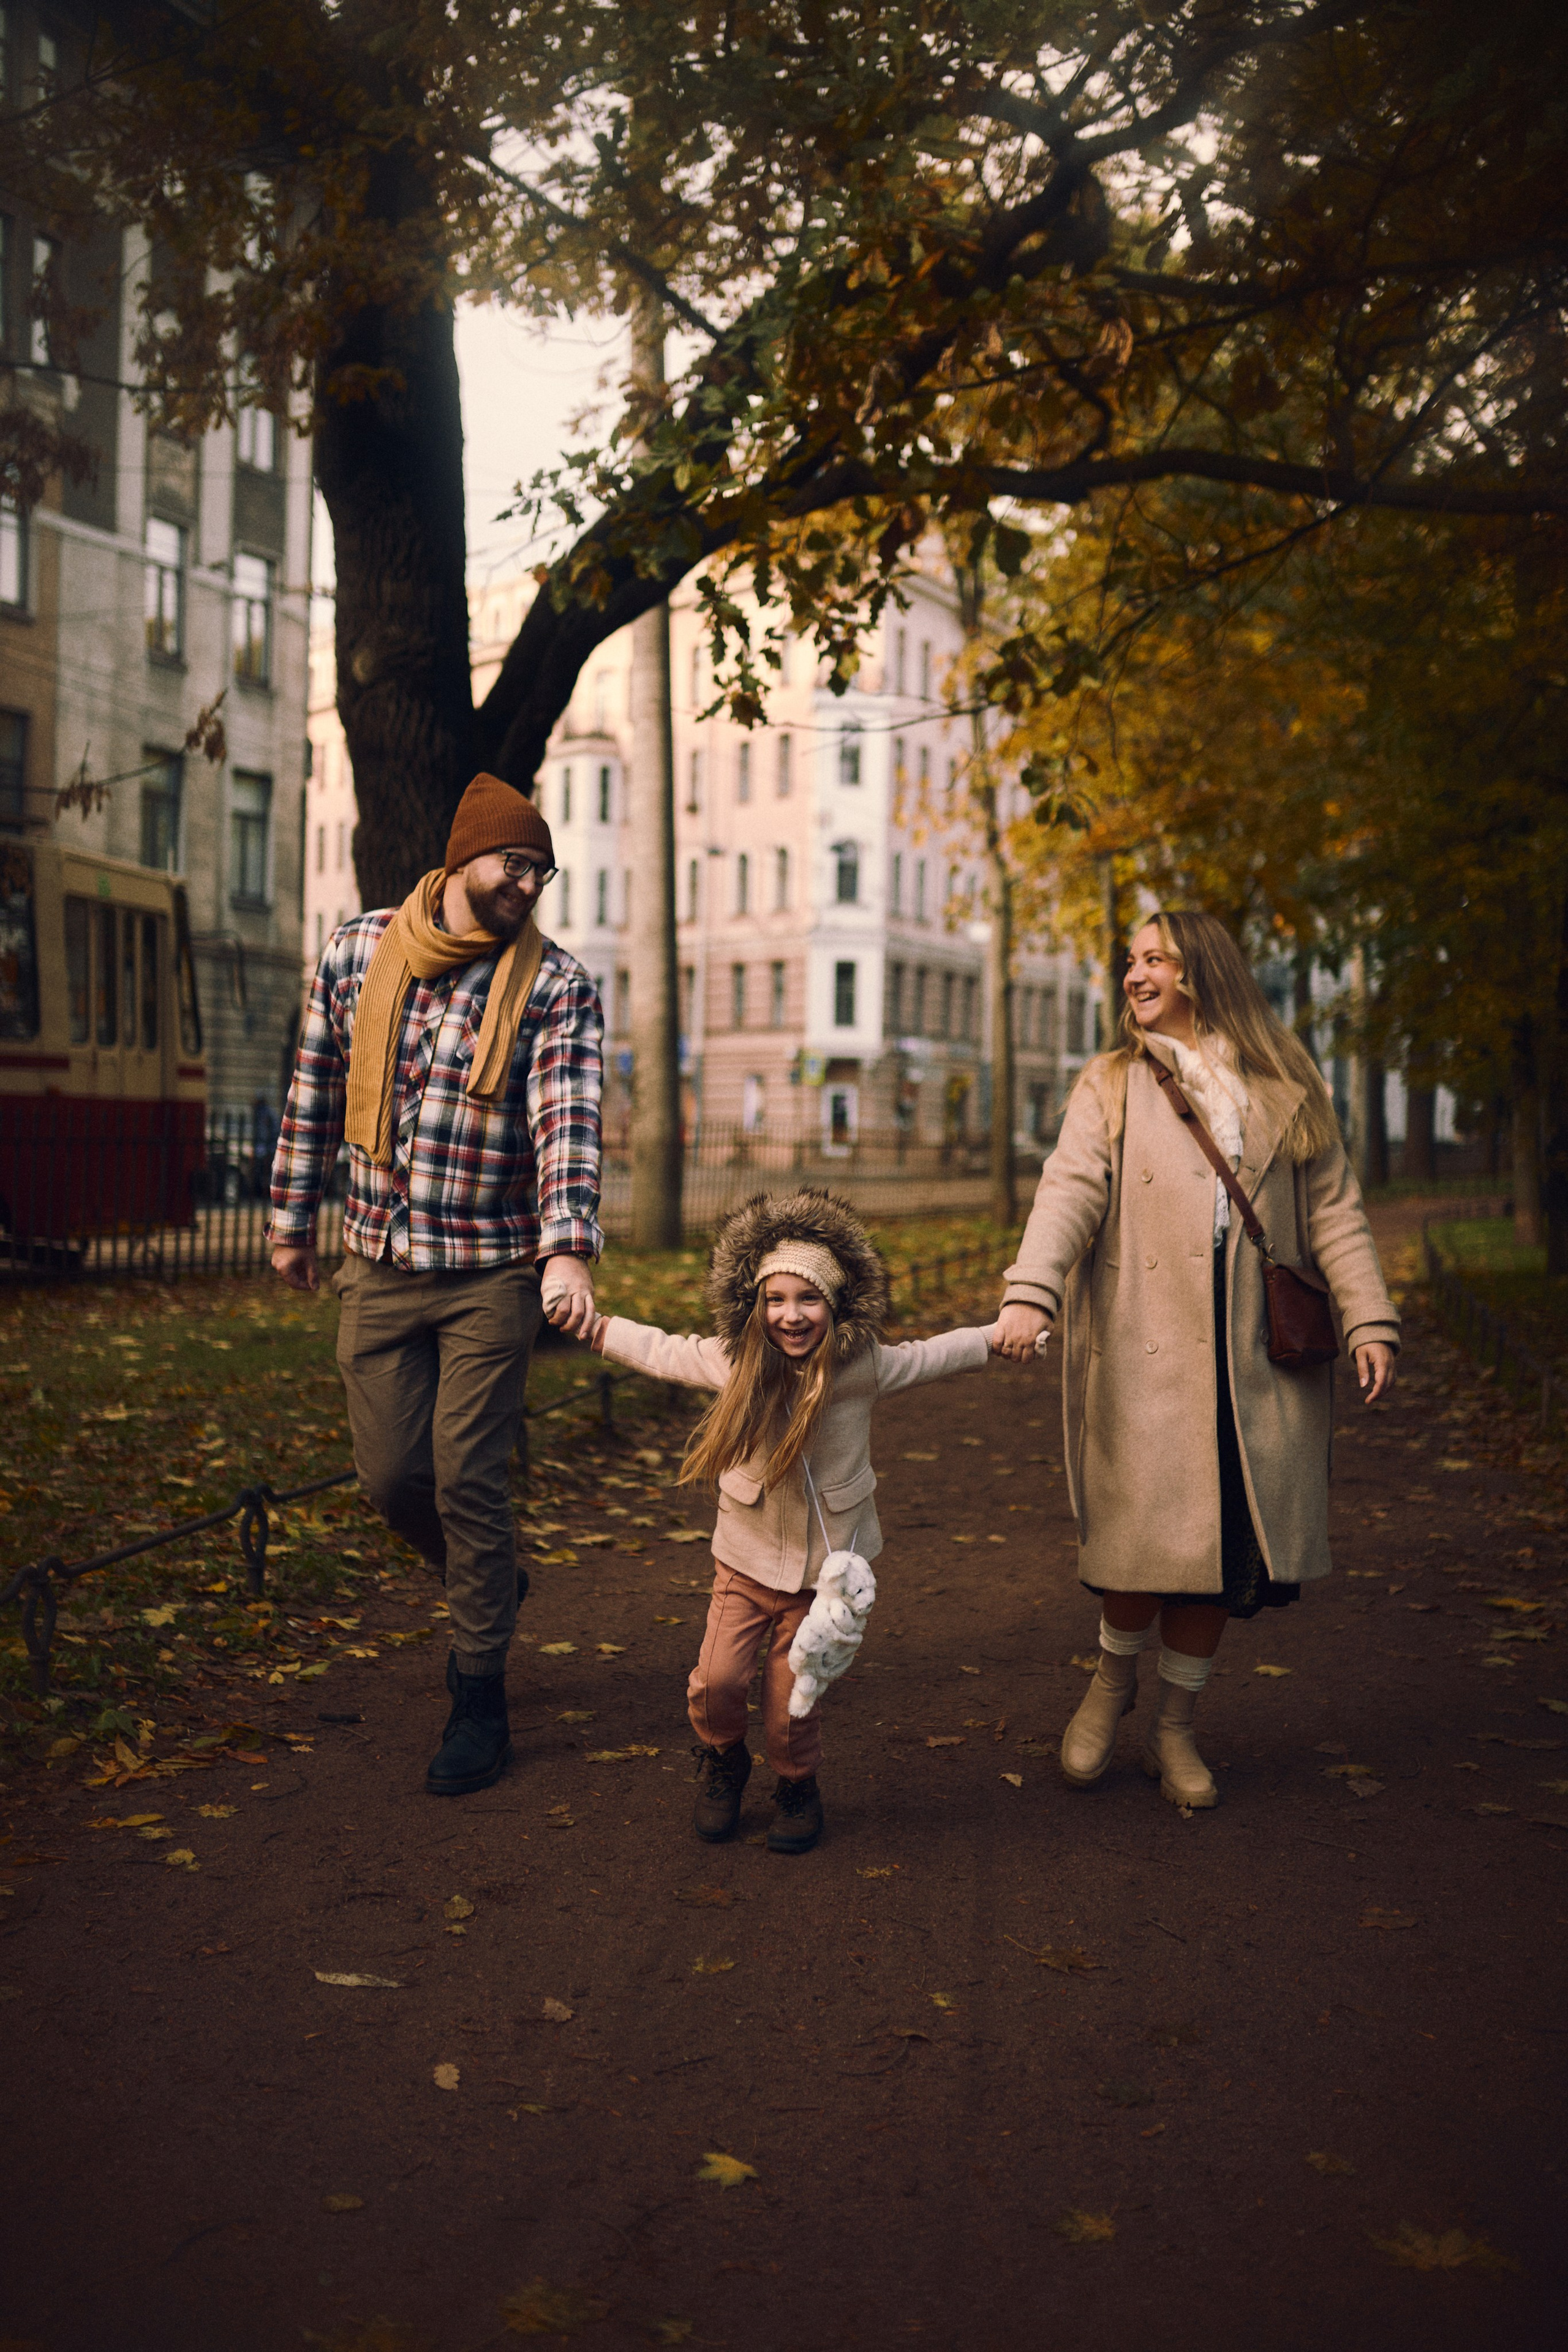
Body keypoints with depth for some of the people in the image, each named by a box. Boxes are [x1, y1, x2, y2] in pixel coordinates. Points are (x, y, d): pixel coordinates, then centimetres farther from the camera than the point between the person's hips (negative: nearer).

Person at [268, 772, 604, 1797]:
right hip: (378, 1266, 3)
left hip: (494, 1273, -3)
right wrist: (293, 1218, 16)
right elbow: (315, 1092, 11)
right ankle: (491, 1584, 39)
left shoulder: (557, 983, -8)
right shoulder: (357, 950, 1)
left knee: (468, 1480, -2)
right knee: (391, 1474, 8)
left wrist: (569, 1249, -35)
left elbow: (569, 1118, -21)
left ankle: (480, 1699, 15)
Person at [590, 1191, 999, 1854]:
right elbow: (659, 1352, 7)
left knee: (792, 1697, 1)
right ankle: (722, 1763, 25)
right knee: (717, 1679, -9)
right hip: (747, 1558, 1)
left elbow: (935, 1356, 4)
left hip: (825, 1564, -1)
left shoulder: (863, 1367, -12)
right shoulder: (733, 1361, -9)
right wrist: (589, 1323, 10)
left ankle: (797, 1786, 32)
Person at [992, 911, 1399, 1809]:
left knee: (1224, 1542, 3)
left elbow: (1335, 1211, 9)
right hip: (1144, 1353, -1)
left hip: (1257, 1357, 2)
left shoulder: (1286, 1091, 13)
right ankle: (1113, 1683, 24)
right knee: (1148, 1535, -6)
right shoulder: (1112, 1086, 10)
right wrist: (1030, 1292, -22)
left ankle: (1175, 1728, 21)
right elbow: (1071, 1191, -6)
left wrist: (1371, 1321, -3)